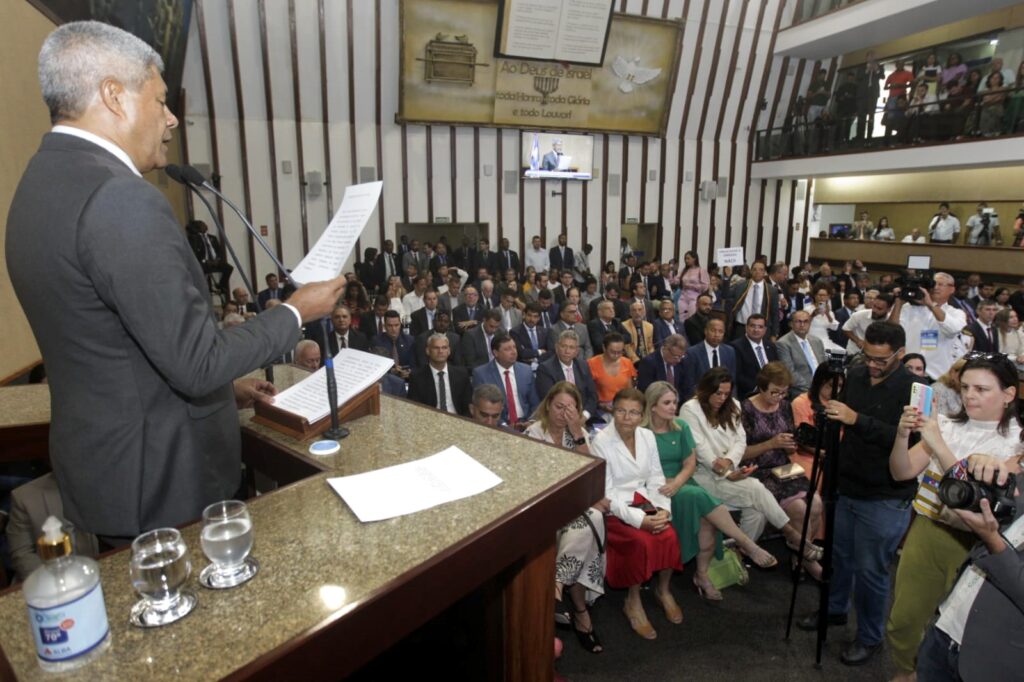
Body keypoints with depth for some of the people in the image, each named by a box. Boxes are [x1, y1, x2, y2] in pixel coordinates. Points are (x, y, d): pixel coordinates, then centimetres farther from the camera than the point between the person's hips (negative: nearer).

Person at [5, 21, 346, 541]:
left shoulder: (45, 182, 7)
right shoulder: (119, 199, -25)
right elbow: (195, 362, -25)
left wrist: (222, 385, 16)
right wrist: (296, 313, -11)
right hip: (158, 478, -9)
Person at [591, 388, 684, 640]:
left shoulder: (648, 436, 2)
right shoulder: (601, 441, -15)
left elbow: (656, 478, 7)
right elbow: (606, 492, -16)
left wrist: (664, 510, -10)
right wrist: (638, 519, -23)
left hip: (644, 502, 5)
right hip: (614, 509, -5)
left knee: (670, 536, -20)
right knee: (643, 542, -27)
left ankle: (663, 589, 9)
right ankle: (633, 602, -3)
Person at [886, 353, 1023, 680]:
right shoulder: (947, 424, 2)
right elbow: (902, 472, -2)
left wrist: (938, 444, -27)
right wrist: (903, 435, -20)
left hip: (973, 545, -3)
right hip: (925, 532, 3)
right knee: (902, 620, 10)